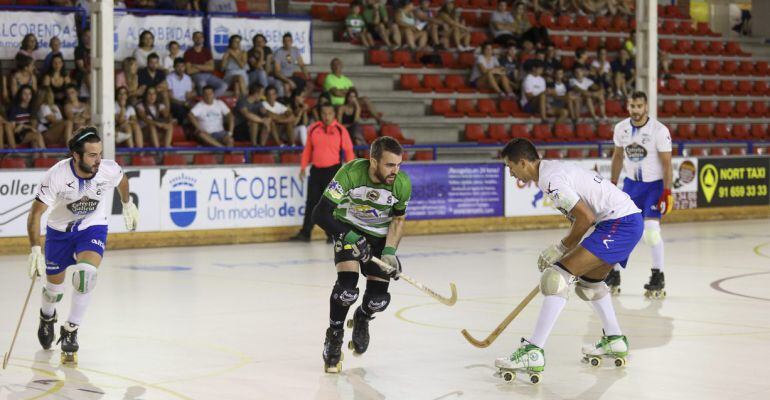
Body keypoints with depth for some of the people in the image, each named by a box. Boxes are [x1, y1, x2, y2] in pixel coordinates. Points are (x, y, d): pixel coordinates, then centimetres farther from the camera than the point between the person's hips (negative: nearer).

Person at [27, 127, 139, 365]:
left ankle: (70, 330, -10)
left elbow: (122, 181, 3)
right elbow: (36, 213, -26)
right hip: (59, 230, 0)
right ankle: (47, 317, 50)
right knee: (54, 288, 12)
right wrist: (35, 250, -35)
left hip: (93, 228, 0)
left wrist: (127, 204, 19)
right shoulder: (56, 175, -30)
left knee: (86, 273, -27)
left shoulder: (109, 170, -23)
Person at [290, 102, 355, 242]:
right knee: (311, 202, 6)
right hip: (316, 170, 3)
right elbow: (308, 149, 13)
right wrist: (303, 167, 8)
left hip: (333, 170, -3)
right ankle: (305, 233, 10)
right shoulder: (313, 129, 5)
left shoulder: (340, 130, -3)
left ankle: (333, 234, 9)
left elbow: (348, 151, -1)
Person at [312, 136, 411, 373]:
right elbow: (320, 214, -29)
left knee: (379, 298, -5)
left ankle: (362, 318, 33)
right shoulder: (350, 173, -31)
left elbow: (398, 219, -3)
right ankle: (333, 337, 2)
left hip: (380, 235, 3)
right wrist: (349, 237, -35)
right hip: (349, 228, -3)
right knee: (347, 286, -24)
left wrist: (390, 251, -14)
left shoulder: (402, 183, -22)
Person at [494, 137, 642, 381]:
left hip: (619, 223, -11)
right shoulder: (554, 169, 17)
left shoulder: (550, 179, -15)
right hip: (631, 221, 11)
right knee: (589, 279, 30)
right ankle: (614, 342, 37)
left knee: (558, 278, -15)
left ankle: (533, 352, -19)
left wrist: (562, 248, -7)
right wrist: (562, 251, 20)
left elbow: (586, 217, -19)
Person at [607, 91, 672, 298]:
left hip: (654, 185, -5)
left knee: (651, 229, -18)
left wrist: (667, 193, -19)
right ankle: (614, 275, 17)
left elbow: (667, 163, -14)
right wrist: (612, 184, 12)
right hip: (631, 183, 5)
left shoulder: (659, 130, -17)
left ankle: (658, 277, -5)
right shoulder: (621, 128, -2)